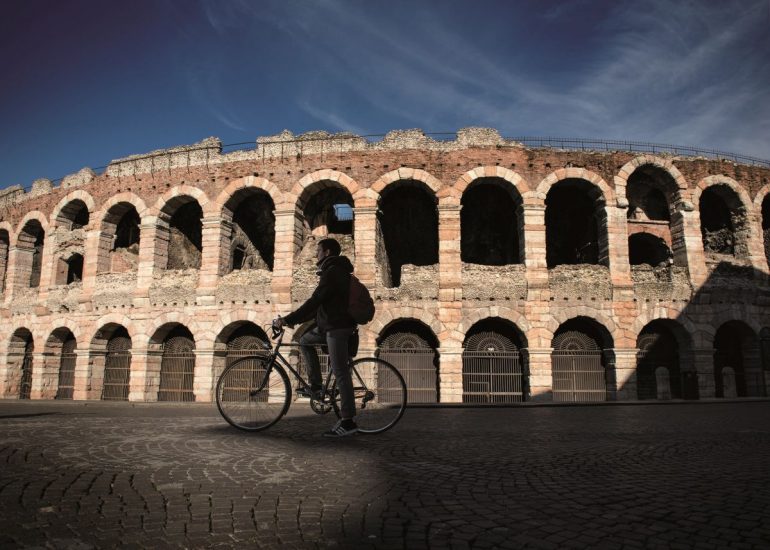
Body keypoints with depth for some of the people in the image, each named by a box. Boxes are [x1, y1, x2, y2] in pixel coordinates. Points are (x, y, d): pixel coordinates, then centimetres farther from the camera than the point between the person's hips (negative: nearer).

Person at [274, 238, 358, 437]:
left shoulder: (332, 272, -14)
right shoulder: (336, 271, 20)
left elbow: (314, 301, -21)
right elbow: (319, 303, 22)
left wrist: (287, 319, -18)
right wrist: (295, 319, 18)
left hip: (337, 327, -11)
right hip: (330, 325, 11)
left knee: (340, 373, -10)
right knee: (305, 340, 21)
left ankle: (348, 422, -7)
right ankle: (316, 387, 16)